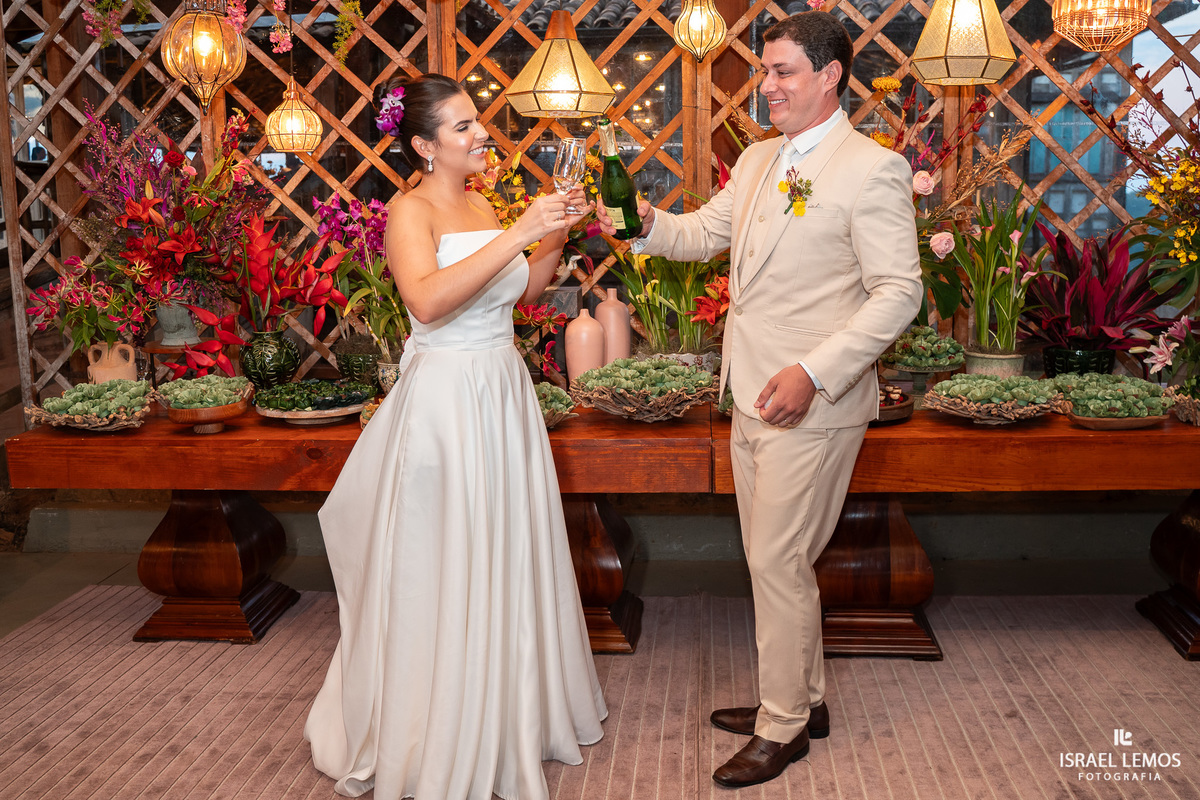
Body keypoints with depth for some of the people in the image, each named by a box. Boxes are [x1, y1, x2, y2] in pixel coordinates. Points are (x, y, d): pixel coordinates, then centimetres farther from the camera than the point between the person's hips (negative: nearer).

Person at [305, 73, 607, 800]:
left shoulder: (481, 205, 11)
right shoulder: (412, 211, -12)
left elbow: (522, 291, 17)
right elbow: (427, 300, -31)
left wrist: (557, 235, 2)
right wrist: (518, 233, -31)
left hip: (504, 394, 8)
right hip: (446, 400, -7)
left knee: (507, 560, 16)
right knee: (444, 571, 3)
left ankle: (512, 713, 36)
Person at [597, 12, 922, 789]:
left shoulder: (873, 169, -12)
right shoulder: (759, 160, 13)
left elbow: (898, 291, -16)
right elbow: (704, 233, 17)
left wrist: (814, 373, -25)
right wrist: (648, 223, -5)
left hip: (811, 405, -8)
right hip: (753, 397, 8)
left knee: (778, 563, 0)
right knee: (777, 559, 17)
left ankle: (783, 726, 19)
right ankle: (806, 697, 35)